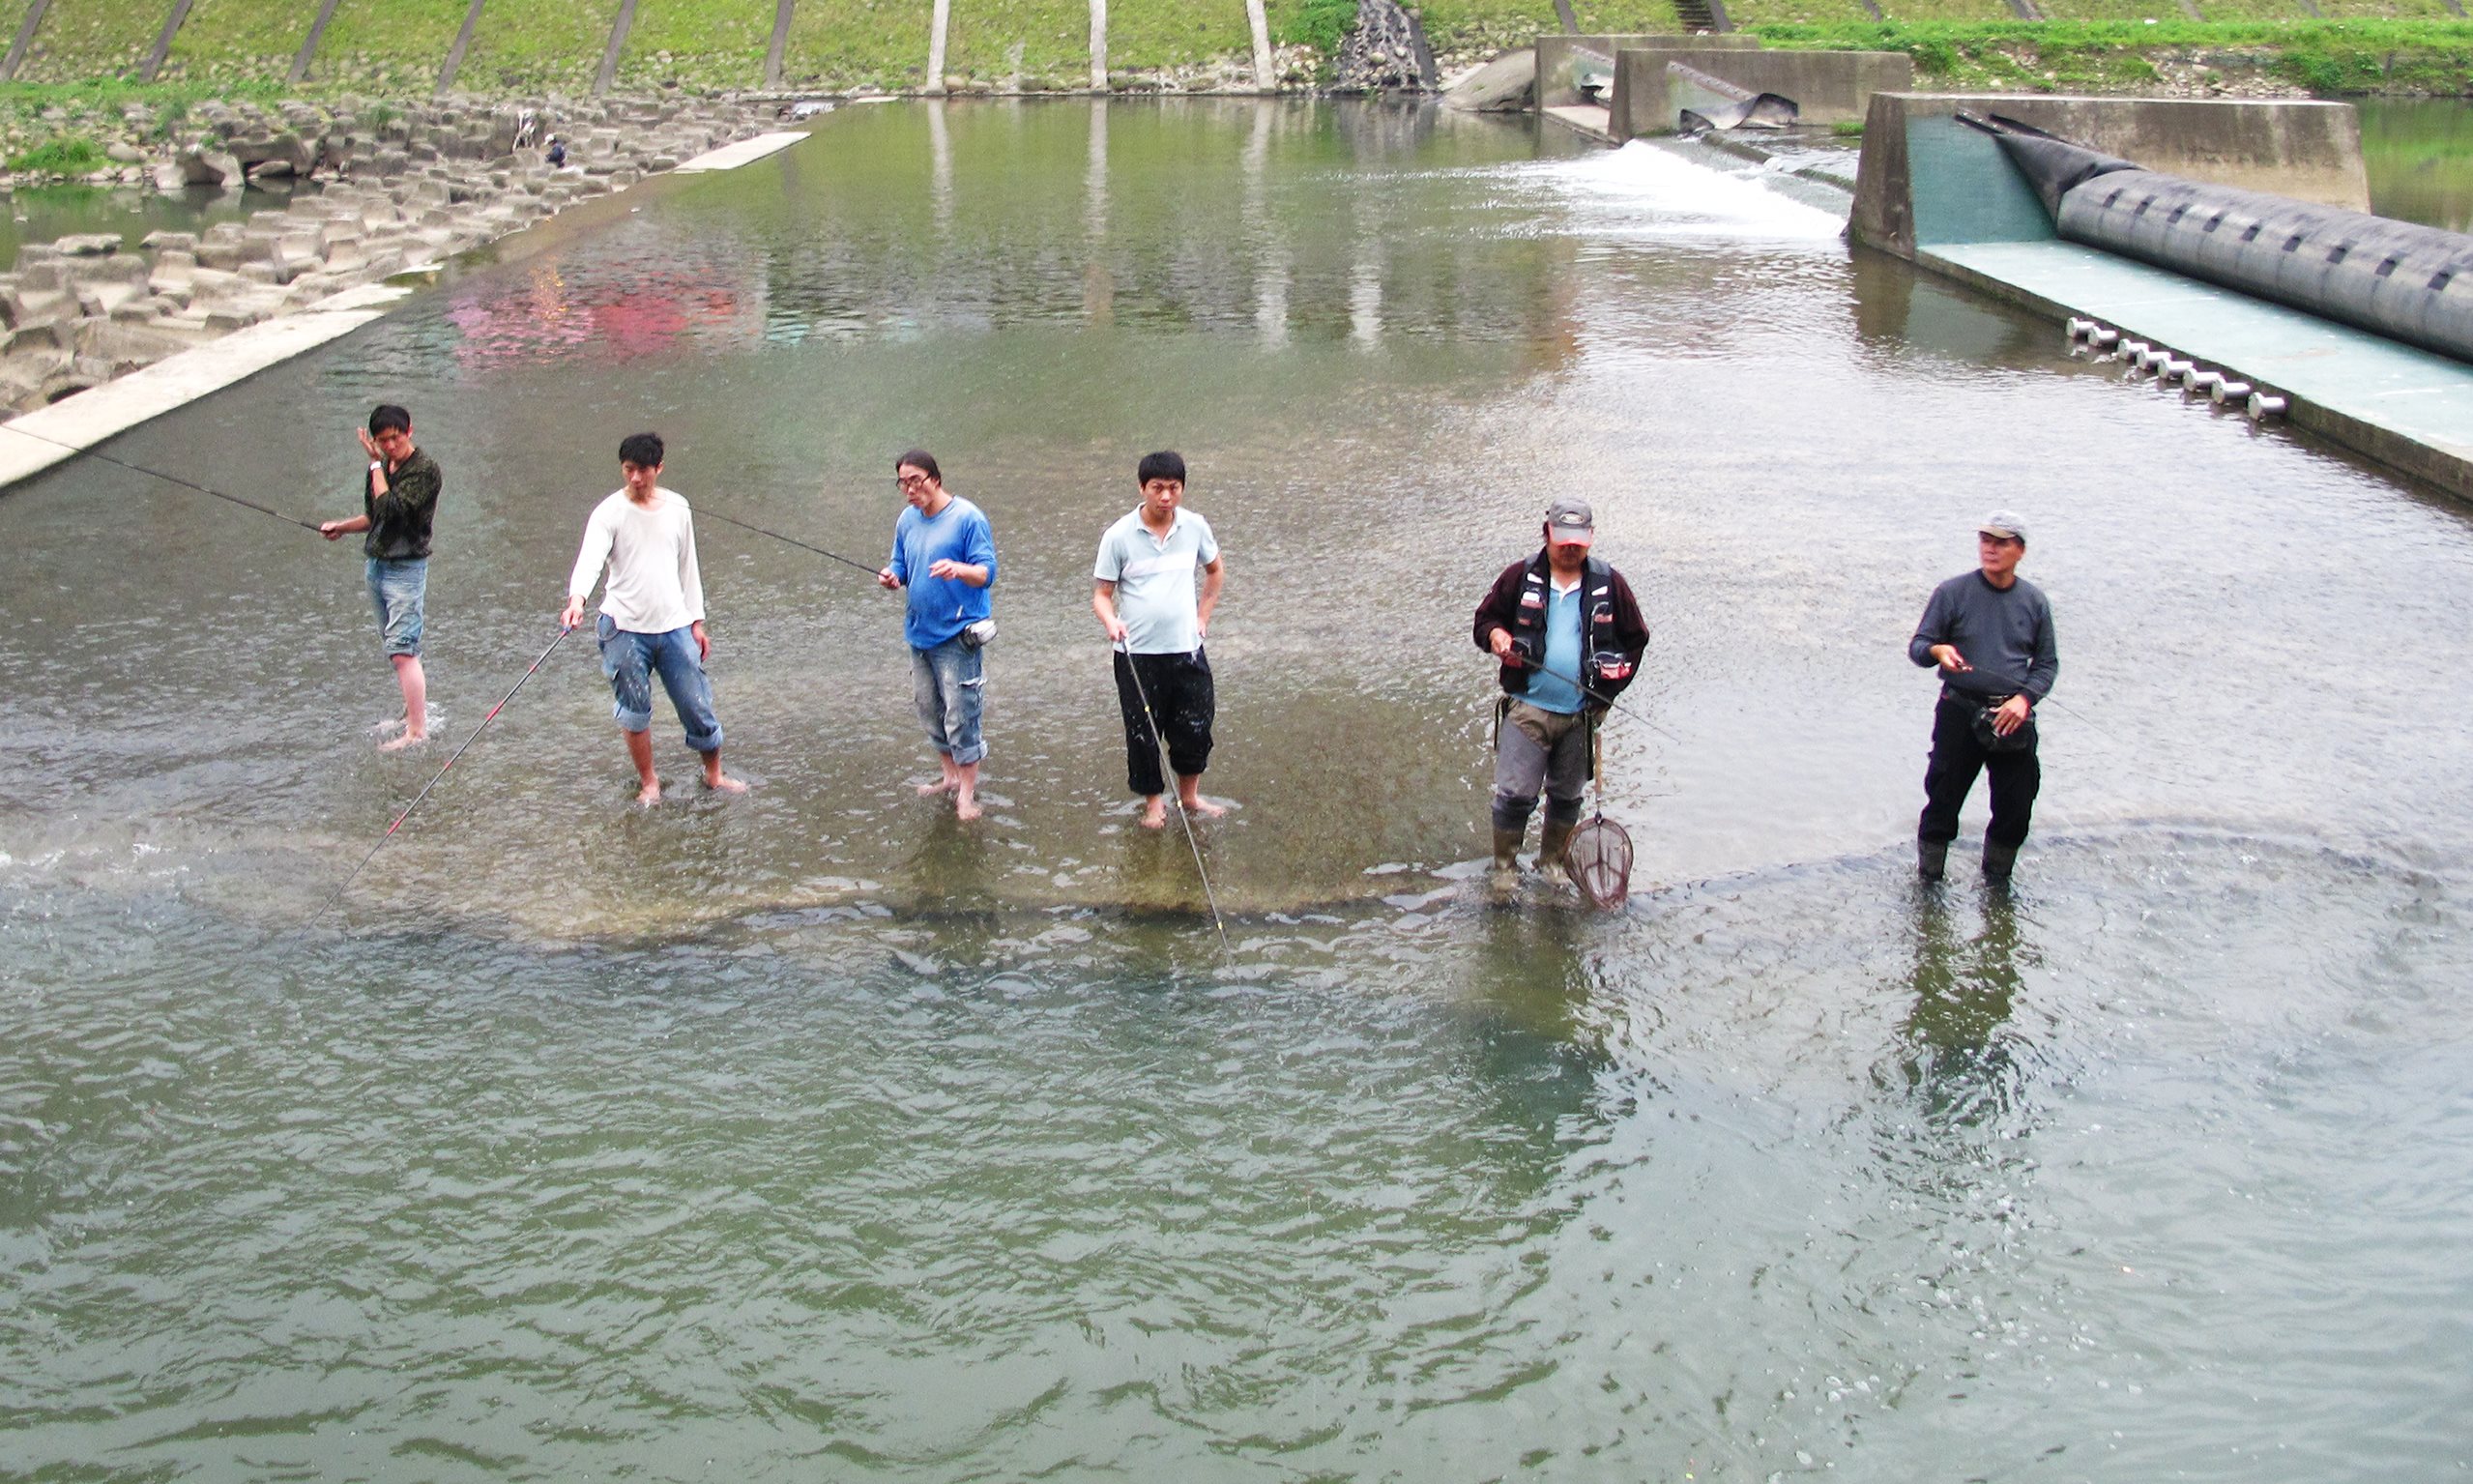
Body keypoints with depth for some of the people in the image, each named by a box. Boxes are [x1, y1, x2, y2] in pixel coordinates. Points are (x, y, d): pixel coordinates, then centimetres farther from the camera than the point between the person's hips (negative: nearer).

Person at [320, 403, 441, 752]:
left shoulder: (425, 469, -13)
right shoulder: (381, 468, 11)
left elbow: (391, 509, -24)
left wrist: (375, 465, -16)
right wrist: (343, 527, 12)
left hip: (406, 567, -8)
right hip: (375, 563, 8)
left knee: (402, 651, -15)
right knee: (396, 646, 15)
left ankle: (417, 731, -15)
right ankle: (416, 709, 28)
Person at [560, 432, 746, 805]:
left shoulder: (677, 508, 6)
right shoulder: (610, 512, -7)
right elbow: (590, 558, -23)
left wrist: (696, 622, 14)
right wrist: (577, 598, -42)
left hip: (674, 625, 3)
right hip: (625, 628, -3)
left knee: (697, 704, 5)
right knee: (635, 712, 5)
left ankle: (714, 774, 23)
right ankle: (648, 781, 23)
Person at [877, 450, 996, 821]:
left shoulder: (967, 518, -13)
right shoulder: (907, 520, 7)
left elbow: (987, 572, -16)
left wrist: (958, 569, -37)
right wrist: (893, 577, -8)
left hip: (958, 635, -7)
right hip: (919, 632, 7)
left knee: (960, 715, -5)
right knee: (929, 710, 17)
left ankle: (967, 791, 5)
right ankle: (950, 775, 32)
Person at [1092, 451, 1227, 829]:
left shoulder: (1195, 527, 0)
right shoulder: (1119, 536, -10)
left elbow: (1215, 571, 19)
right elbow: (1102, 592, -5)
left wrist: (1203, 616, 11)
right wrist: (1111, 621, -25)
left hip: (1186, 648, 3)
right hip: (1137, 655, -3)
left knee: (1195, 727, 10)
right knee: (1143, 733, 6)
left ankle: (1189, 795, 32)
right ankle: (1154, 801, 25)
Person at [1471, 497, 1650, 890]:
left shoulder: (1609, 584, 3)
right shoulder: (1520, 577, 0)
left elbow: (1636, 639, 12)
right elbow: (1485, 617, 10)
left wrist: (1612, 686, 2)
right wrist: (1495, 635, -14)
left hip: (1582, 714, 2)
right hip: (1527, 709, -2)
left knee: (1567, 795, 13)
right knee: (1514, 794, -6)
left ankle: (1553, 860, 32)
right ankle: (1504, 865, 12)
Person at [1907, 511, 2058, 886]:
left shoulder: (2034, 600, 7)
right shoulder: (1953, 592, 0)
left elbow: (2047, 663, 11)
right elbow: (1917, 646, 1)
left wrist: (2024, 698, -7)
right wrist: (1938, 650, -23)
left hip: (2013, 716, 2)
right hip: (1960, 712, -2)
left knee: (2016, 809, 4)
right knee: (1943, 801, -1)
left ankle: (1996, 883, 25)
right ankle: (1928, 882, 13)